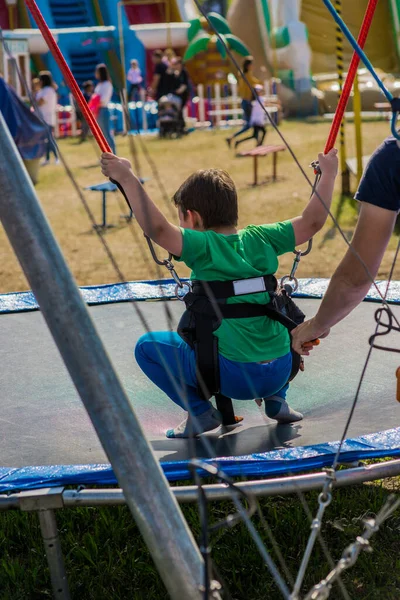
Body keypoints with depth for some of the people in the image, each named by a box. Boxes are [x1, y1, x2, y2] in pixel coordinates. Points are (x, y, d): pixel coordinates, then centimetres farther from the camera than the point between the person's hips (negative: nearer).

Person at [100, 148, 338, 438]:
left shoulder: (202, 246, -10)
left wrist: (128, 179, -25)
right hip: (282, 370, 6)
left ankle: (200, 411, 2)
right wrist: (329, 174, 22)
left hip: (235, 376, -6)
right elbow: (312, 221, 11)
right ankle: (277, 399, 23)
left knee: (147, 347, 10)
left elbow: (157, 228, -26)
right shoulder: (261, 239, 5)